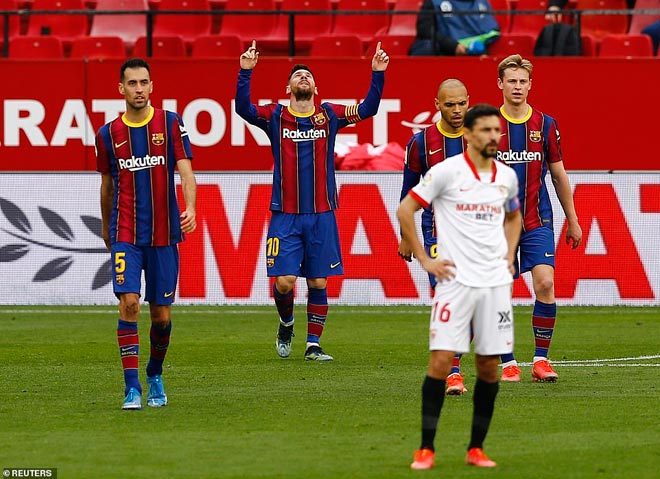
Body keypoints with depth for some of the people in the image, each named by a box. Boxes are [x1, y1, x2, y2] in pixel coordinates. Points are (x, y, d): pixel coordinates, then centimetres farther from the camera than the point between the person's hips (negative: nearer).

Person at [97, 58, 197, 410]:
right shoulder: (108, 134, 4)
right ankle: (132, 388, -15)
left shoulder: (170, 123, 1)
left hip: (164, 233, 0)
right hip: (125, 234, 0)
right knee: (129, 303, -16)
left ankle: (155, 376, 31)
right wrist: (106, 228, 25)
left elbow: (185, 169, -7)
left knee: (161, 314, 6)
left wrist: (190, 208, -24)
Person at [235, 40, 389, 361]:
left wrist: (377, 74, -12)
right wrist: (245, 72, -24)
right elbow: (243, 109, -13)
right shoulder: (275, 116, 3)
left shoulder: (329, 115, 7)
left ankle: (313, 344, 12)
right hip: (285, 216, -1)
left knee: (318, 282, 2)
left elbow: (368, 109, 0)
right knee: (284, 281, -7)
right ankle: (286, 324, 22)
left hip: (322, 214, 1)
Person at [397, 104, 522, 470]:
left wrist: (509, 256, 14)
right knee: (441, 360, -10)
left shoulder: (507, 176, 9)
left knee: (489, 365, 4)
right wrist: (424, 260, -6)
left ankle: (476, 449, 12)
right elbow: (405, 210, -3)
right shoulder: (447, 171, -7)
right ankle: (426, 449, -5)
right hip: (456, 279, -5)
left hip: (496, 282, 5)